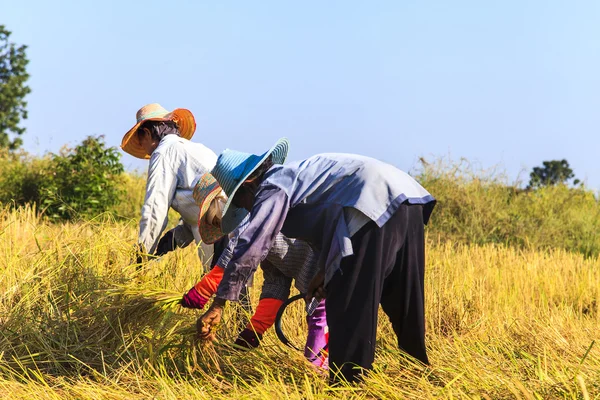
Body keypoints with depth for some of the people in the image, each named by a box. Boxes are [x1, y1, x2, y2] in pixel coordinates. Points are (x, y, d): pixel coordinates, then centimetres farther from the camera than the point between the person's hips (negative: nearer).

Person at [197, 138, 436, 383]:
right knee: (400, 298, 20)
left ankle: (347, 382, 0)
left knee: (348, 306, -3)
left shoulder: (273, 188, 0)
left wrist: (218, 304, -7)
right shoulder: (295, 175, 28)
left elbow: (249, 248, -8)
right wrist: (327, 270, 28)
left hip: (375, 202, -10)